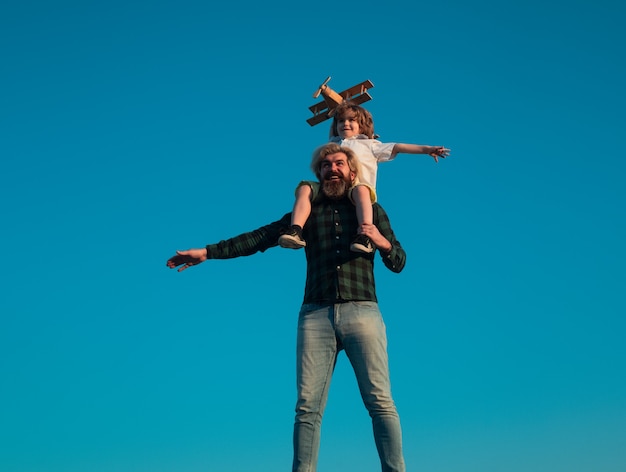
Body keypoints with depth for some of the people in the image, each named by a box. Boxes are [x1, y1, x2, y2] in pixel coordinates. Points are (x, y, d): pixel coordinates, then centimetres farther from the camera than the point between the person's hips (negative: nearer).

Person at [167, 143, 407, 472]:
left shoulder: (371, 210, 17)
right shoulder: (308, 211, 19)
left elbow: (399, 262, 13)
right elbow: (259, 238, 12)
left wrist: (383, 242, -10)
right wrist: (208, 251, 5)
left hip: (361, 312, -1)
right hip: (316, 315, 1)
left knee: (380, 401, -9)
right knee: (307, 407, -5)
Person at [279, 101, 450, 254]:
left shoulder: (368, 144, 28)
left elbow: (397, 147, 18)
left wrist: (426, 149, 9)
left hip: (358, 185, -3)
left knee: (360, 190, -40)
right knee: (304, 188, -26)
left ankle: (365, 236, -54)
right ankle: (295, 231, -42)